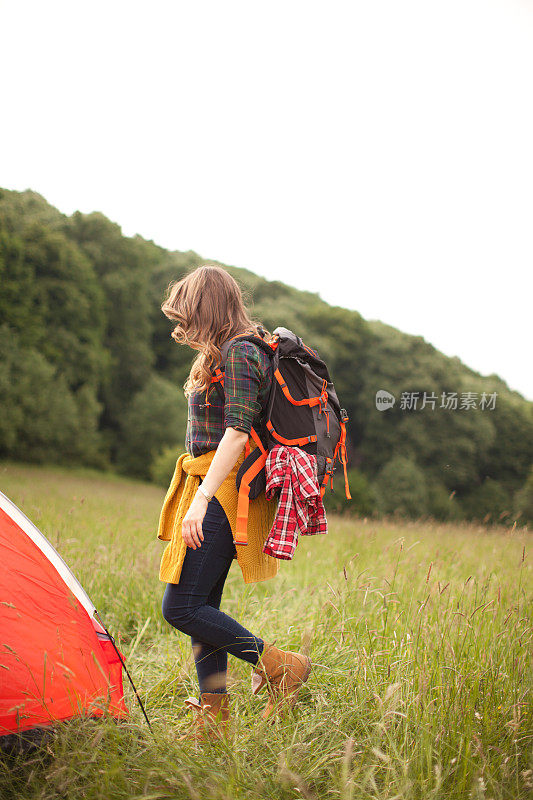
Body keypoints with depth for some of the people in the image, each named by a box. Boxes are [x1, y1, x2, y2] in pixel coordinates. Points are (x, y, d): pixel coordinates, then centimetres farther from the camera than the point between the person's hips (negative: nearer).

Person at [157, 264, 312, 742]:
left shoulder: (239, 354, -12)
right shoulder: (231, 352, 18)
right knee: (201, 604, 10)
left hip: (223, 489, -10)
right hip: (214, 489, 10)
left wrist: (200, 500, -27)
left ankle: (280, 665, -3)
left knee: (180, 606, -10)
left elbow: (237, 432, -22)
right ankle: (213, 717, 15)